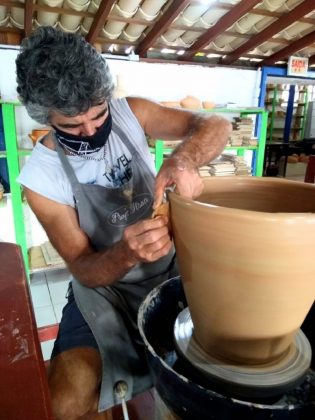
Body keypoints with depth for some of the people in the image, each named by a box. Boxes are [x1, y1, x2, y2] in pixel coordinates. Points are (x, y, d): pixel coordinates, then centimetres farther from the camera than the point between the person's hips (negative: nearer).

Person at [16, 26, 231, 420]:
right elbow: (83, 269, -13)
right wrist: (126, 253, -36)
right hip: (104, 286, -2)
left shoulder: (131, 113, -8)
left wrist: (183, 159, -35)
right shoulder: (39, 177, -14)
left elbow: (216, 126, -13)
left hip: (172, 267, 3)